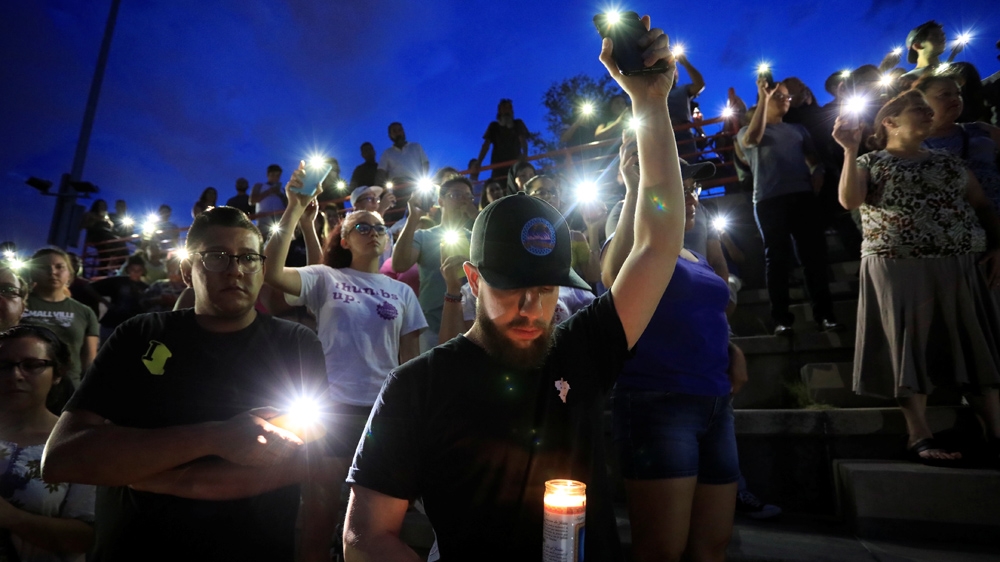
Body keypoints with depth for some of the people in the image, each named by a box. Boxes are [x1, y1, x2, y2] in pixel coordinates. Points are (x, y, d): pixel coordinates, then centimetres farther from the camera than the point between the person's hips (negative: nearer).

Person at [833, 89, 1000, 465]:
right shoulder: (871, 162, 6)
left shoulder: (947, 161, 19)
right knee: (911, 346, -4)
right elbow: (849, 201, -13)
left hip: (959, 268, 5)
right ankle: (919, 435, 0)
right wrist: (850, 151, -17)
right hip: (898, 269, -5)